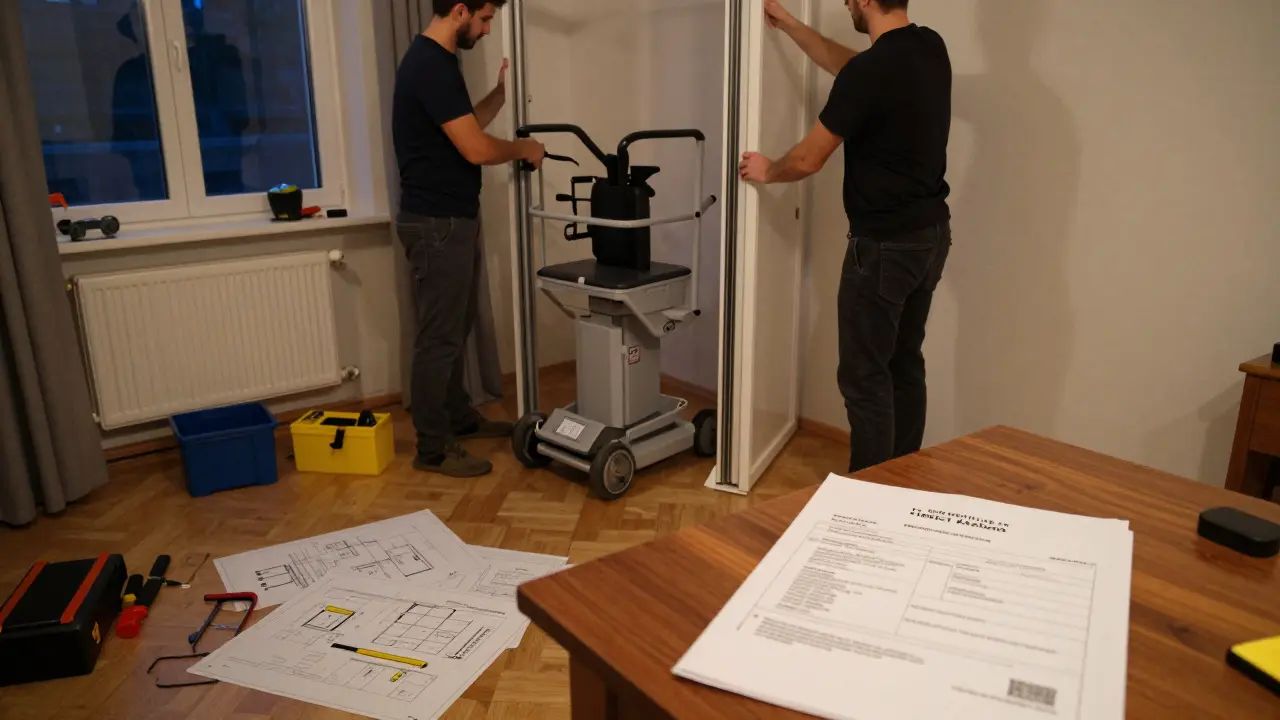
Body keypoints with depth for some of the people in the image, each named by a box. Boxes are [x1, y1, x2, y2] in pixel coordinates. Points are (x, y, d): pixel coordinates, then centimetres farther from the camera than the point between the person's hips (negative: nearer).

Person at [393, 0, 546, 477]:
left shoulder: (435, 61, 13)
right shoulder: (431, 66, -20)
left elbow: (466, 129, 21)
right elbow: (476, 150, -23)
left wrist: (501, 93, 13)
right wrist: (524, 149, -5)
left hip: (452, 218, 10)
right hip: (436, 224, -10)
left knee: (456, 329, 19)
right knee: (438, 337, -2)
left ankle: (459, 417, 34)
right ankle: (433, 448, 9)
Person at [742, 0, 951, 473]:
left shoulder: (872, 70, -21)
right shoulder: (930, 48, 5)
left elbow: (809, 159, -11)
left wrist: (768, 172, 10)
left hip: (885, 245, -9)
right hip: (931, 233, 9)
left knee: (865, 375, 1)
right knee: (905, 362, 17)